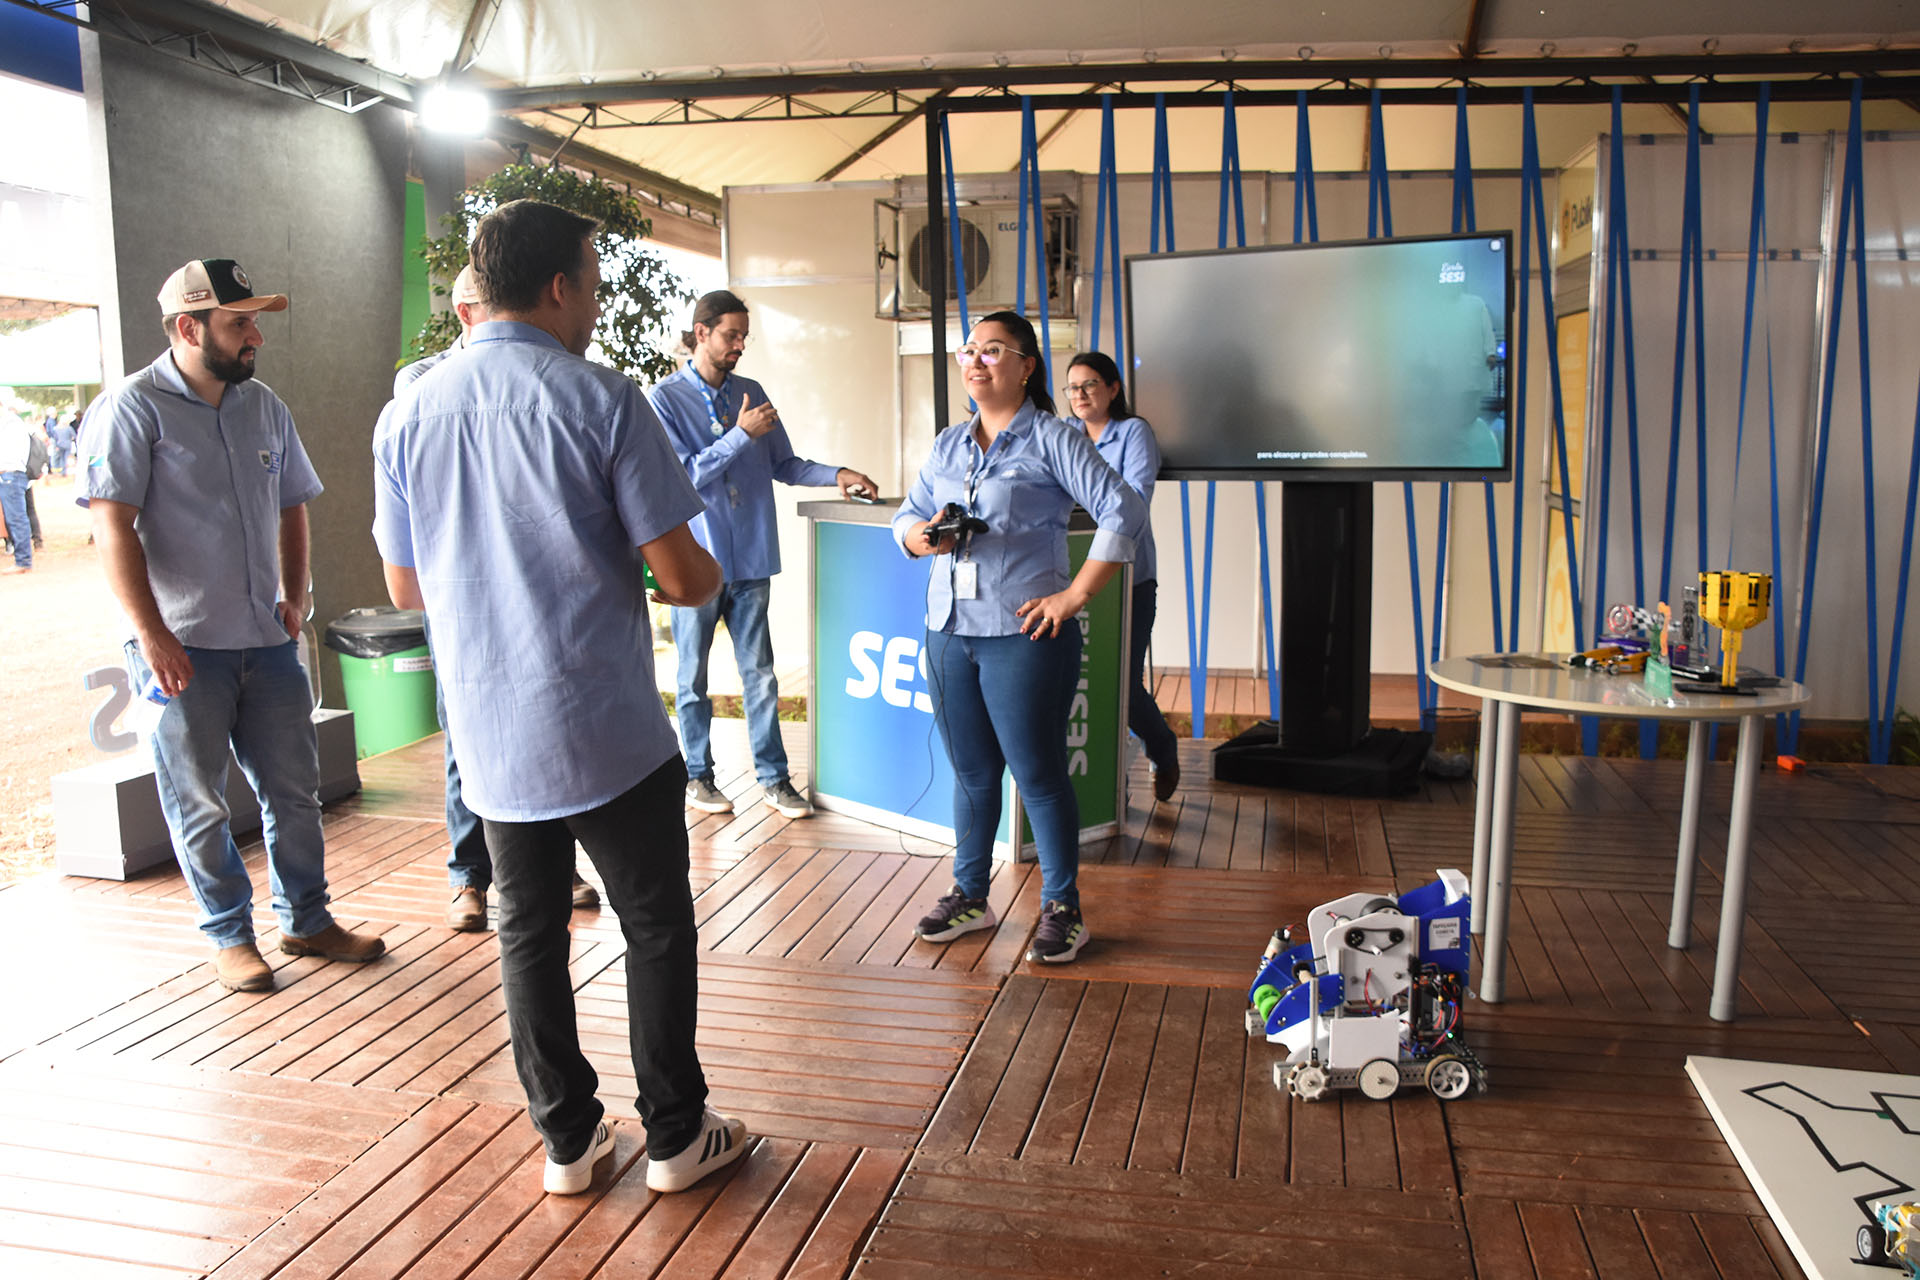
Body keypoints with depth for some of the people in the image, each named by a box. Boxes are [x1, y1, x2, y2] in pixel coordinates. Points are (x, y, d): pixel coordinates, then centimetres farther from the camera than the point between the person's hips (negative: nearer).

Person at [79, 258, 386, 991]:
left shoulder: (264, 407, 10)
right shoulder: (132, 408, -8)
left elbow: (292, 506, 20)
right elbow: (113, 526, -14)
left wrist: (295, 594, 10)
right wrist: (151, 633, -19)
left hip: (265, 638, 5)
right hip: (182, 647, -5)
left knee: (294, 788, 11)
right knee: (199, 804, 7)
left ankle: (306, 921, 25)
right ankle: (229, 937, 21)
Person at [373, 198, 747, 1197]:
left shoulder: (406, 416, 2)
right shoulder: (602, 402, -12)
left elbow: (405, 588, 11)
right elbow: (684, 577, -13)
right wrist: (707, 576, 10)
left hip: (490, 738, 5)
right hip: (609, 734, -4)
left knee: (529, 936, 16)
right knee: (656, 929, 11)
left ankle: (567, 1139, 28)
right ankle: (675, 1136, 23)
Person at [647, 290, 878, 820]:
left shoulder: (751, 394, 10)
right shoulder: (665, 398, -5)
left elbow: (783, 465, 13)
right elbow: (683, 474, -13)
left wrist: (836, 475, -2)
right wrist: (742, 434, -16)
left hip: (750, 557, 4)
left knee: (760, 672, 7)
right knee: (693, 676, 8)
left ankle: (773, 776, 16)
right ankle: (698, 776, 22)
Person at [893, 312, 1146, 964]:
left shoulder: (1052, 440, -4)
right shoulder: (948, 444, 15)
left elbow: (1124, 513, -10)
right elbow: (906, 517, 20)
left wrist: (1074, 596, -13)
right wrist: (924, 537, -5)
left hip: (1023, 634, -6)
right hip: (948, 629, 6)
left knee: (1038, 774, 0)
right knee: (971, 772, 15)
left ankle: (1063, 909, 15)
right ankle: (969, 897, 29)